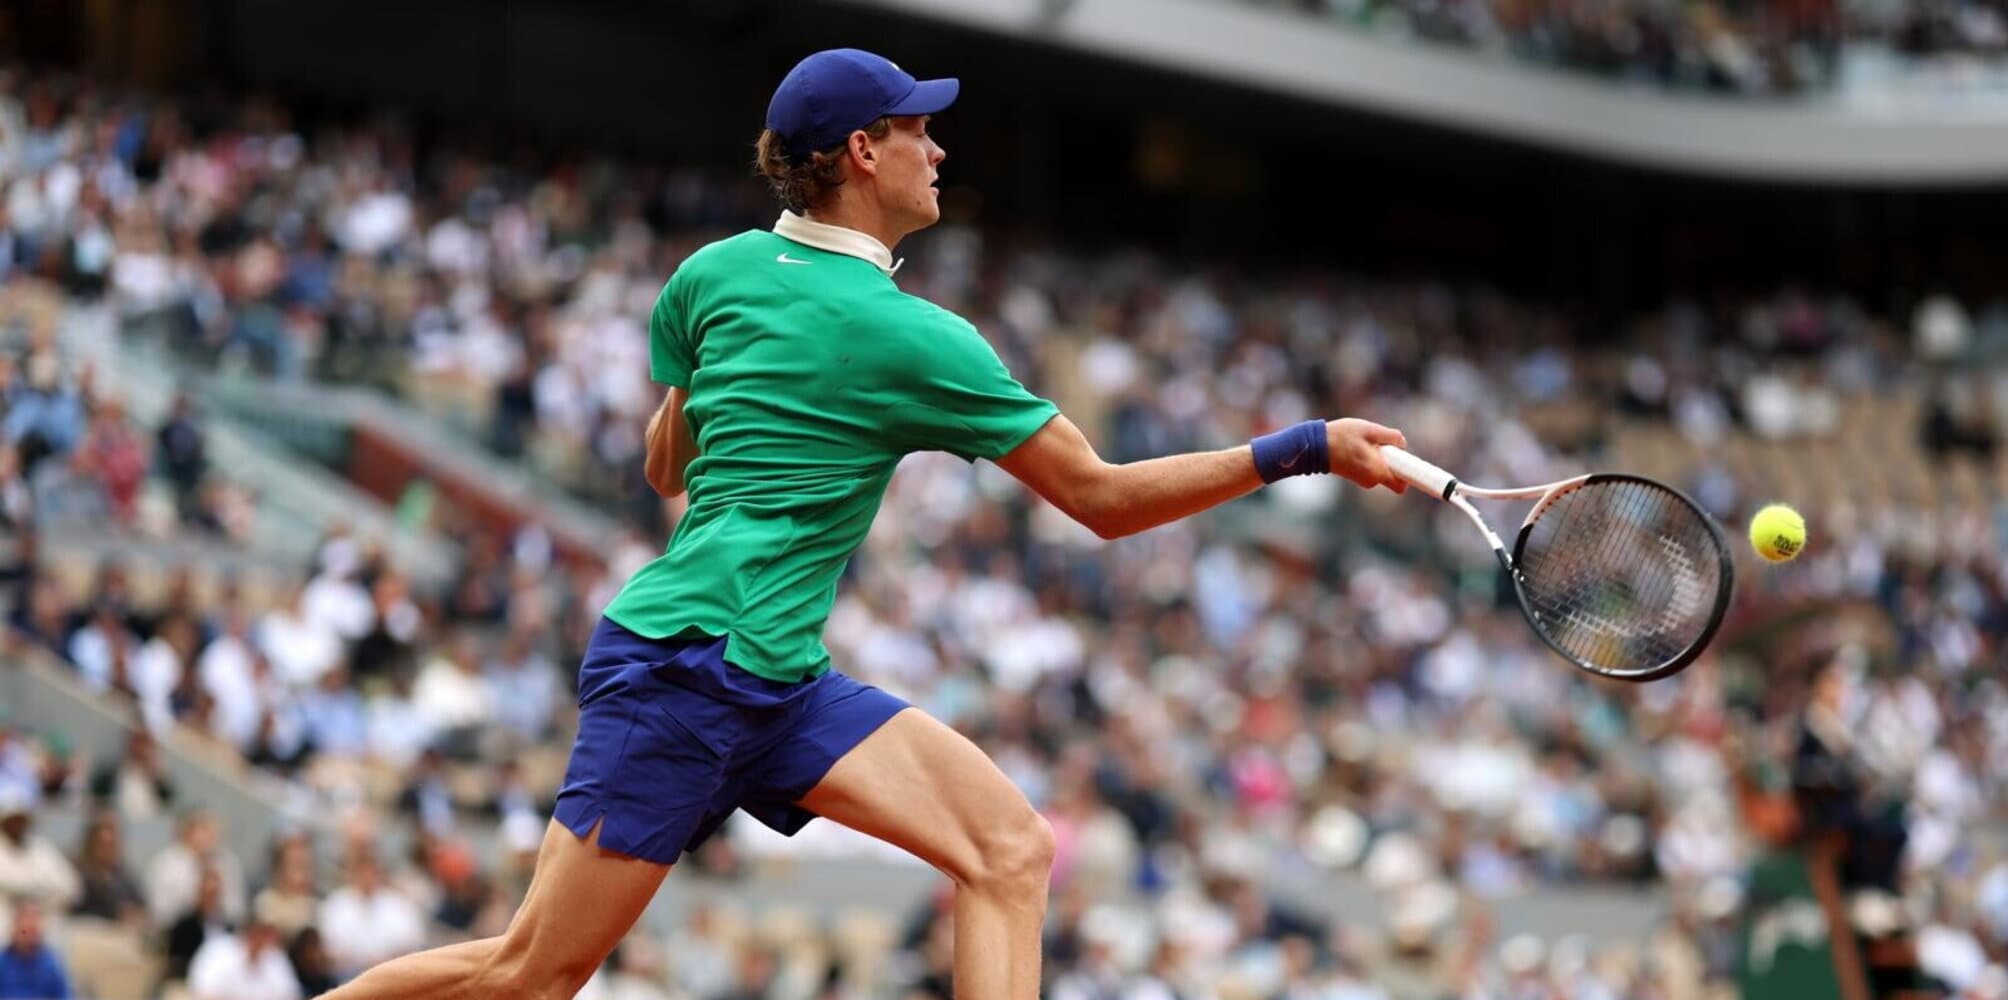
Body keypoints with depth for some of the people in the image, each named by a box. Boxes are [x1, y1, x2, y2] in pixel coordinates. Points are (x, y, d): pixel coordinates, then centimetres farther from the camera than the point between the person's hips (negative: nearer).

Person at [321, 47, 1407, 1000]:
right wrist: (1304, 449, -6)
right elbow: (1103, 497, -9)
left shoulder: (716, 271, 8)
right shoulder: (912, 341, -13)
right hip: (684, 663, -9)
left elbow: (665, 465, 21)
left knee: (1013, 851, -5)